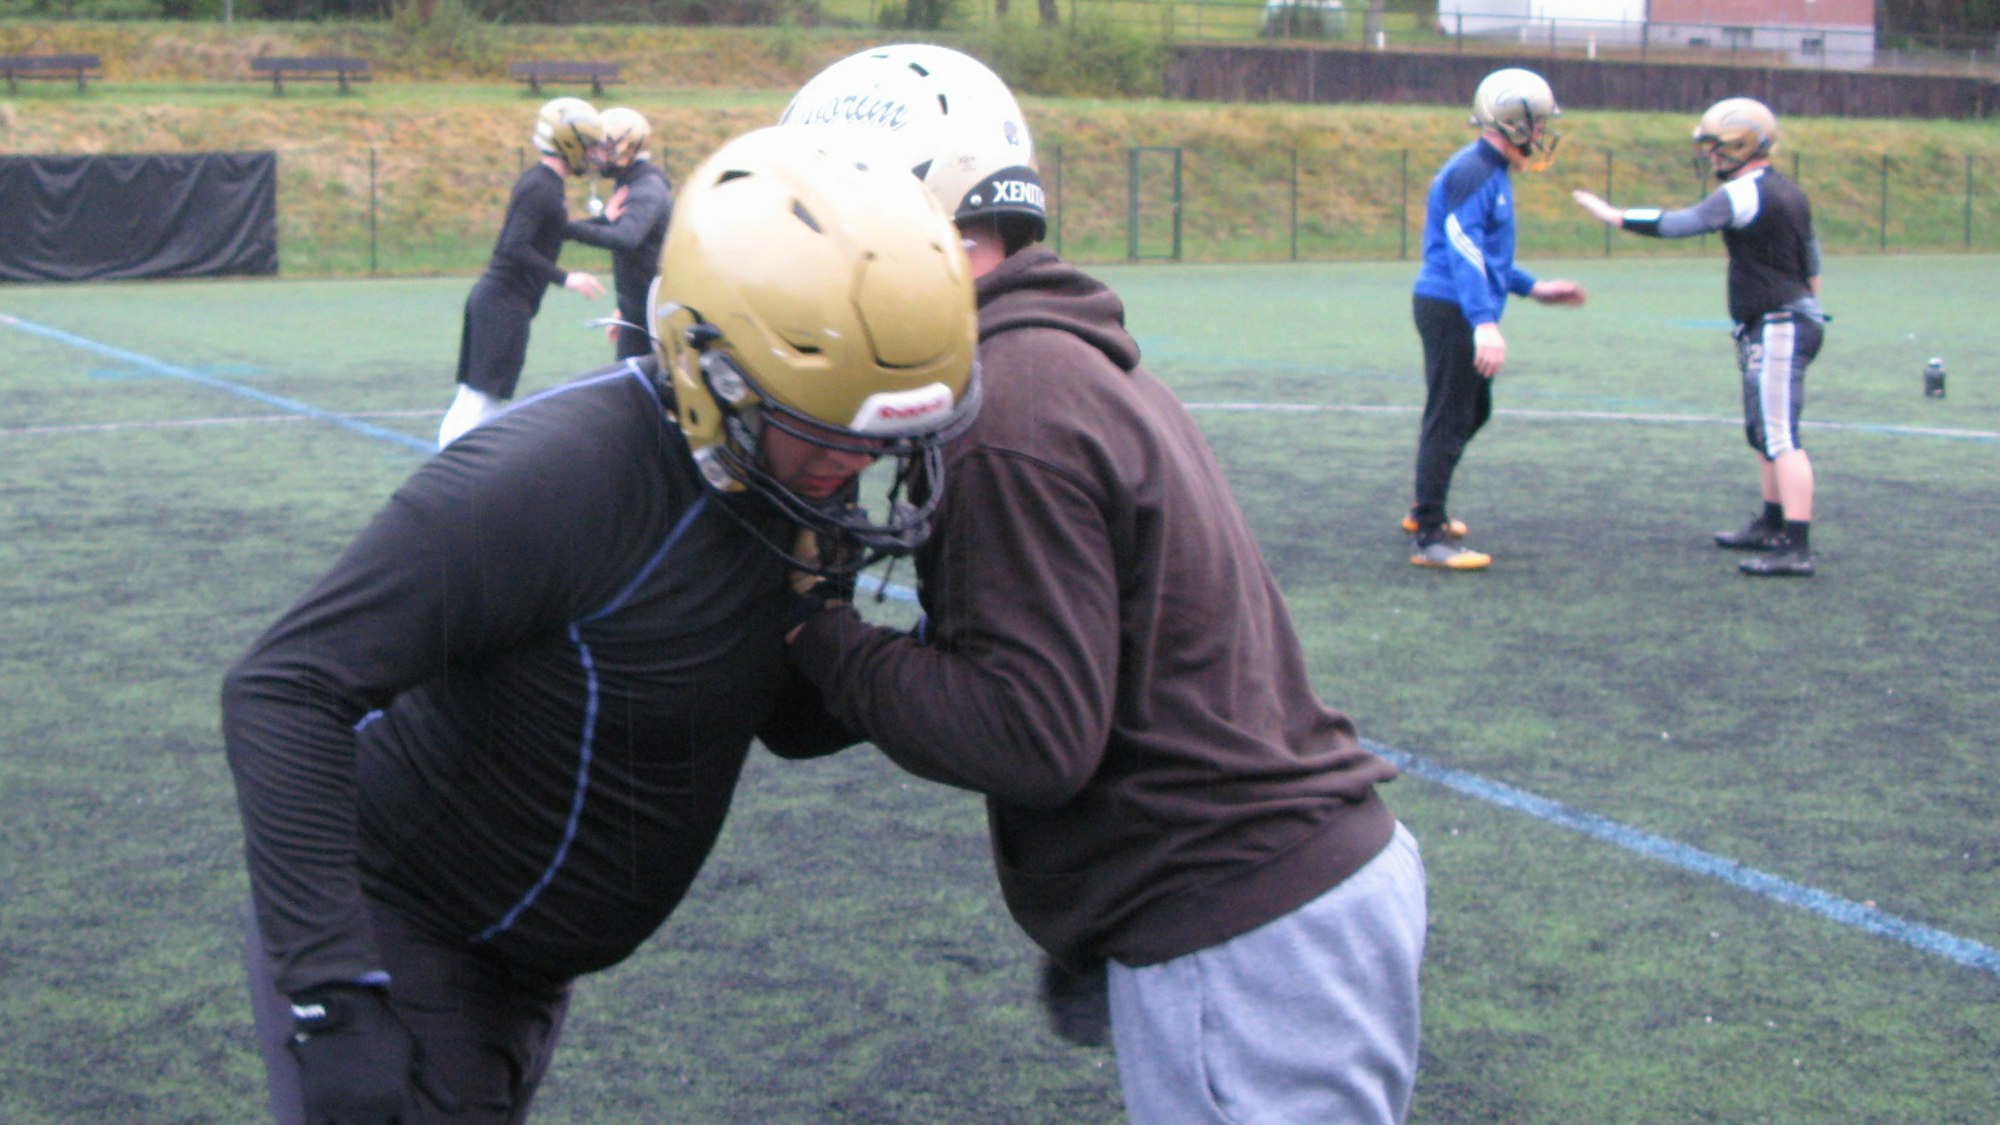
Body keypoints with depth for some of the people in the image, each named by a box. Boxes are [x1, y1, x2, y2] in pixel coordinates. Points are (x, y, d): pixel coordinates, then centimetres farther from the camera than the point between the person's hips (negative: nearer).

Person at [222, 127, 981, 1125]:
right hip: (390, 948, -8)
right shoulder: (555, 480, -31)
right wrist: (335, 1002, -36)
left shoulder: (776, 477, -6)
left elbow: (793, 719, 9)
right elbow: (284, 689, -32)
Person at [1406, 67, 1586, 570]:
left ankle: (1425, 511, 34)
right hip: (1451, 309, -10)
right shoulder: (1471, 174, -17)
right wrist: (1484, 323, -34)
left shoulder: (1492, 173, 16)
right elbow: (1465, 252, -26)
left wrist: (1533, 288, 29)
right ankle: (1428, 537, -2)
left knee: (1473, 412, 21)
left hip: (1461, 313, 10)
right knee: (1448, 421, -6)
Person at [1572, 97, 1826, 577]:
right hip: (1798, 317, 10)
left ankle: (1796, 549, -16)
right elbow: (1812, 261, 22)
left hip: (1776, 328, -10)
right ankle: (1772, 525, 32)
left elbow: (1678, 224, -22)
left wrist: (1613, 216, -16)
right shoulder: (1789, 193, 14)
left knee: (1780, 438, -13)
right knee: (1763, 432, 21)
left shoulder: (1746, 194, -15)